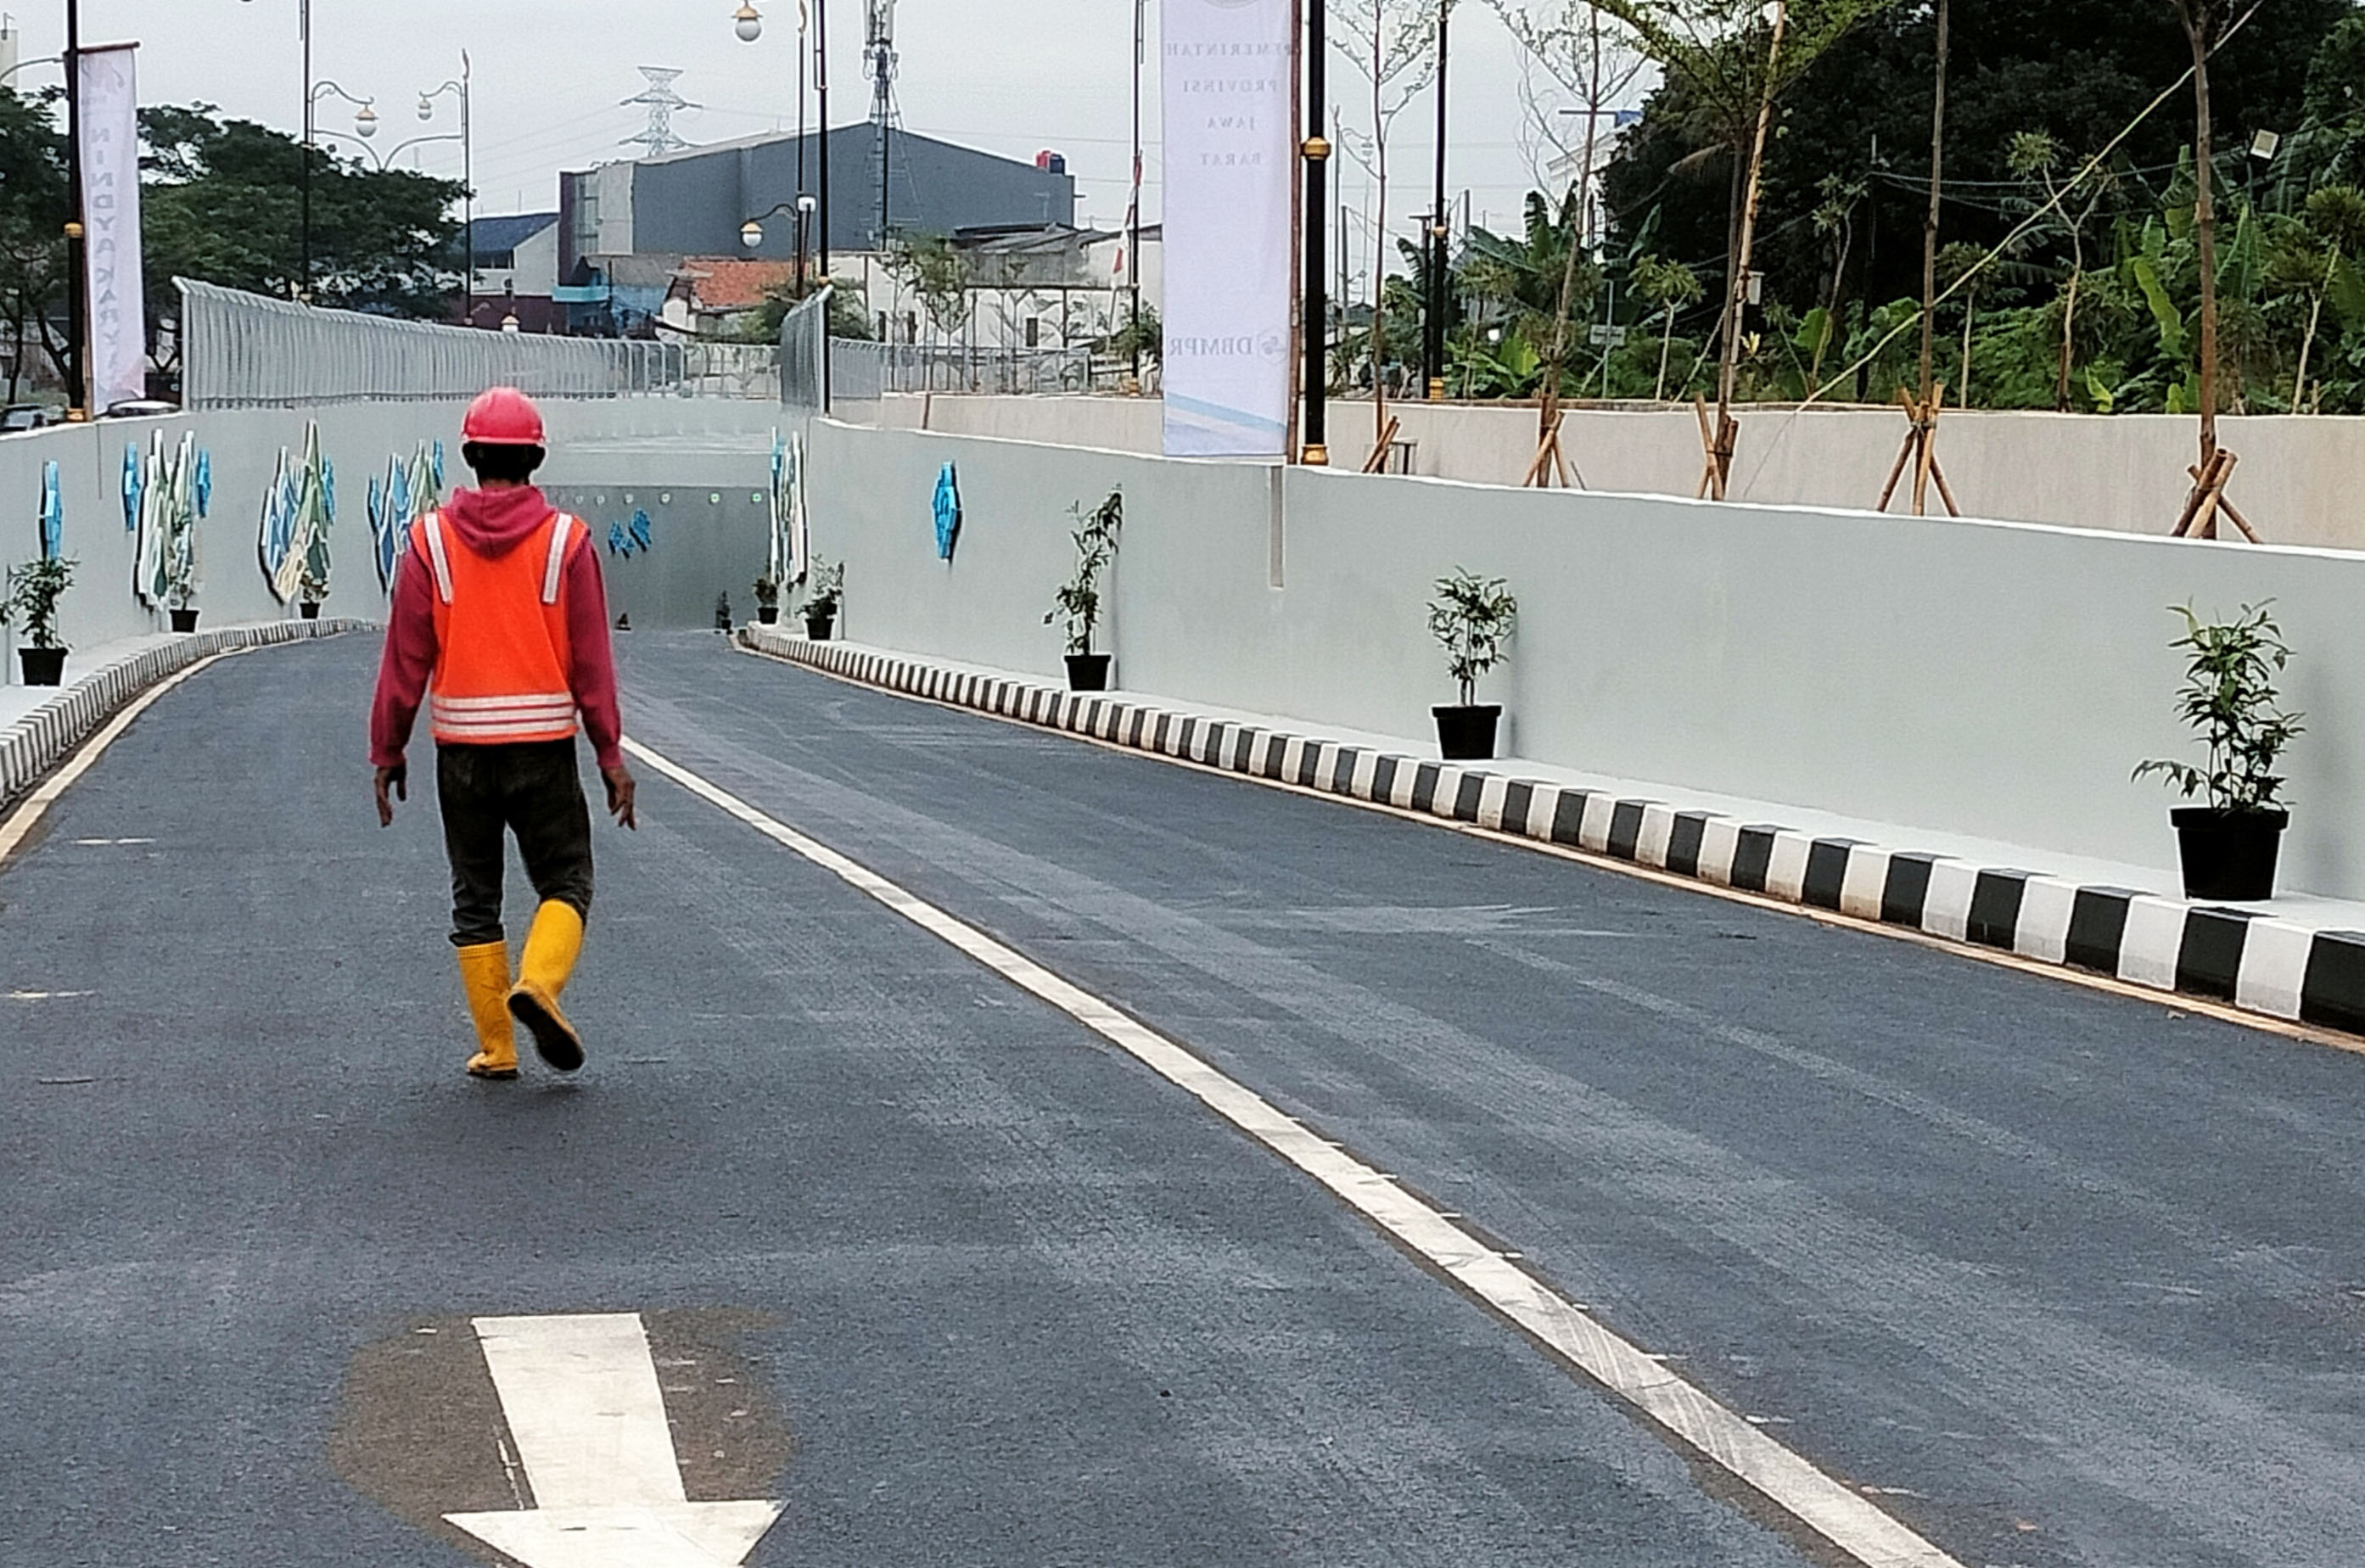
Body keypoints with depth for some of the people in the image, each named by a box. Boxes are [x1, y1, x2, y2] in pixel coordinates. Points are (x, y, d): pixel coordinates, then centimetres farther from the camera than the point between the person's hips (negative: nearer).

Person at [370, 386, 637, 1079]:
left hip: (461, 747, 1)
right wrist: (610, 754, 2)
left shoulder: (430, 540, -1)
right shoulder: (566, 539, -3)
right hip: (545, 744, -1)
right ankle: (538, 983, -17)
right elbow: (592, 658, -3)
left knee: (475, 897, 11)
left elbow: (405, 657, -1)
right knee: (565, 883, 10)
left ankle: (495, 1046, 10)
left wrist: (388, 750, 7)